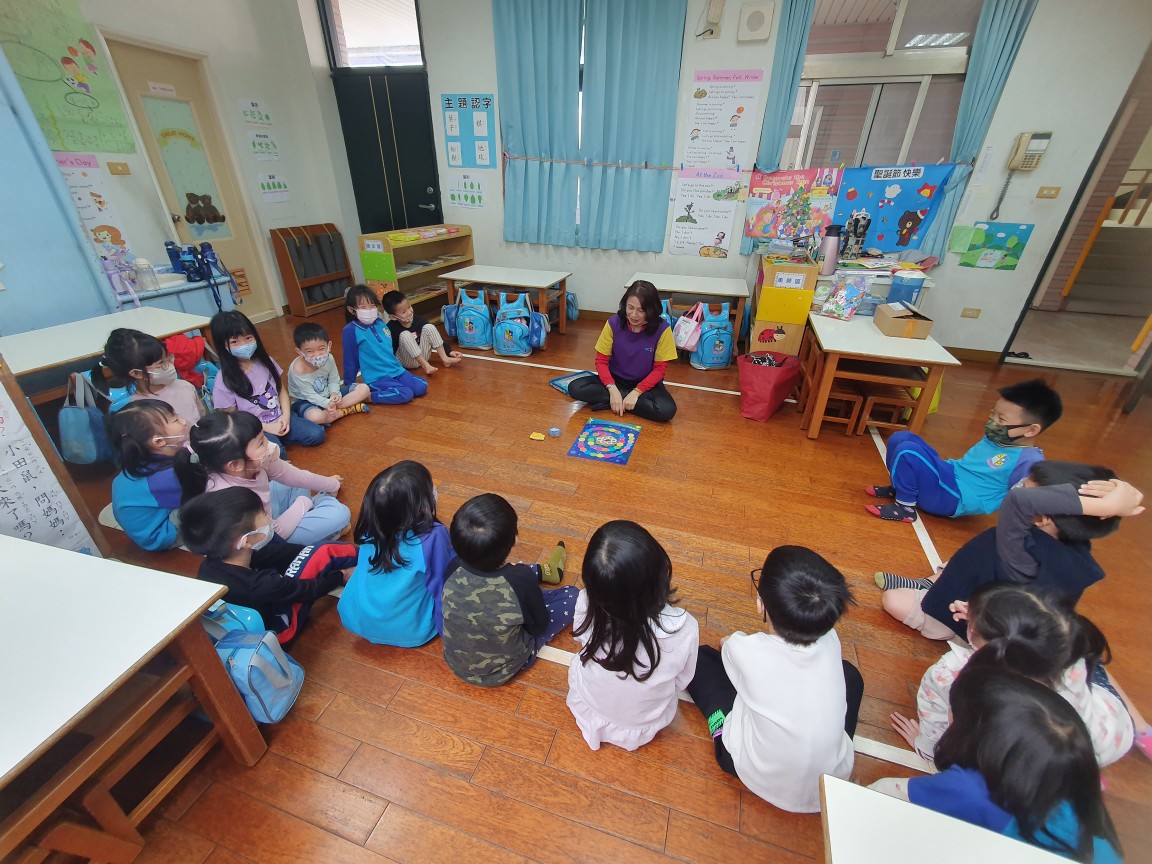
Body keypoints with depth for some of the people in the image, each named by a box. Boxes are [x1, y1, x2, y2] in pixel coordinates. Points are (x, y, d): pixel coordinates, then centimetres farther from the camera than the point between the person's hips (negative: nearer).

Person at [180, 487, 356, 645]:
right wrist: (340, 575, -4)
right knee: (323, 554, -15)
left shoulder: (211, 563, -18)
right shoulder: (260, 586, -38)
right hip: (275, 629, -7)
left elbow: (271, 554, -8)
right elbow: (309, 590, -21)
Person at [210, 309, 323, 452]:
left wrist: (285, 416, -7)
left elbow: (281, 389, 9)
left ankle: (278, 437, 7)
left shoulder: (265, 362, 0)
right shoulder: (224, 380, -13)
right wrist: (267, 428, -14)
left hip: (279, 419, 5)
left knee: (316, 435, -14)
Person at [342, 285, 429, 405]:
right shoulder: (351, 330, -11)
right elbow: (350, 360, -4)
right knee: (406, 394, -26)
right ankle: (366, 396, -10)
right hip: (377, 378, -6)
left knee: (421, 387, -10)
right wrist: (349, 386, 4)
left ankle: (389, 390, 8)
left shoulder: (380, 323, 8)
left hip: (397, 371, 7)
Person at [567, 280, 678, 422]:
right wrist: (612, 389, -25)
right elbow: (601, 361, -9)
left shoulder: (662, 329, -18)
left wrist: (636, 392, -23)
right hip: (615, 379, 1)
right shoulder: (614, 323, -14)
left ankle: (606, 401, -18)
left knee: (666, 410, -32)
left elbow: (660, 368, -11)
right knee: (575, 388, -21)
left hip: (646, 383, 0)